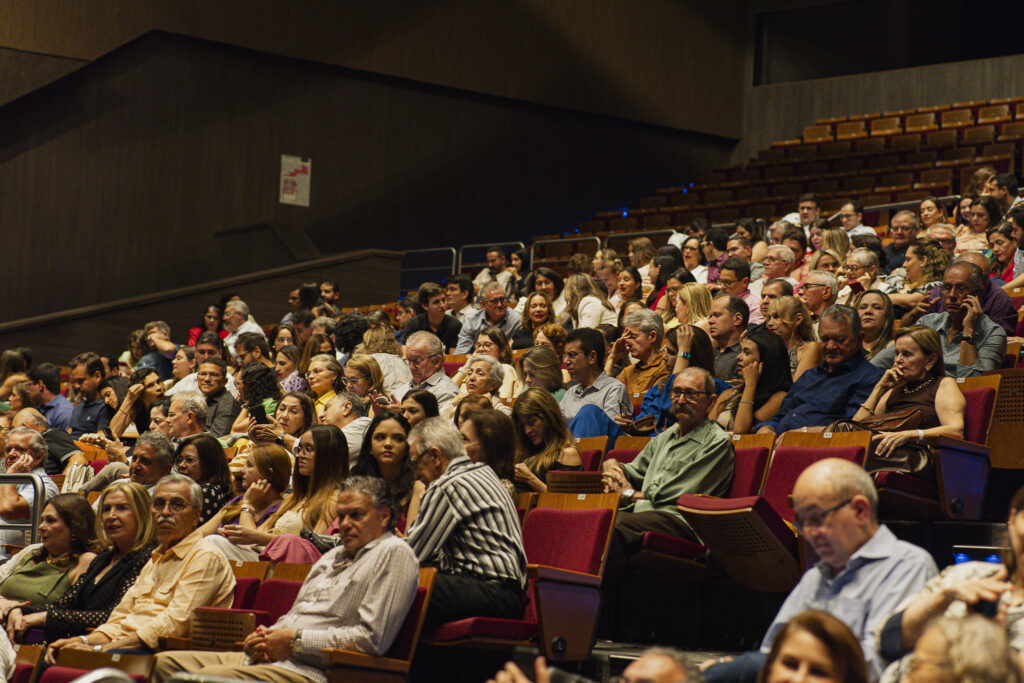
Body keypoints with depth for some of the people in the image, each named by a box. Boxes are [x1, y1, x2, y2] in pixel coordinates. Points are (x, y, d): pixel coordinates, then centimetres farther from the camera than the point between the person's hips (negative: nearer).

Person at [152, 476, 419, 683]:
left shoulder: (393, 553, -3)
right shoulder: (333, 556, 27)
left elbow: (372, 639, -15)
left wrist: (295, 642, -11)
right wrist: (265, 638, 5)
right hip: (270, 658, 10)